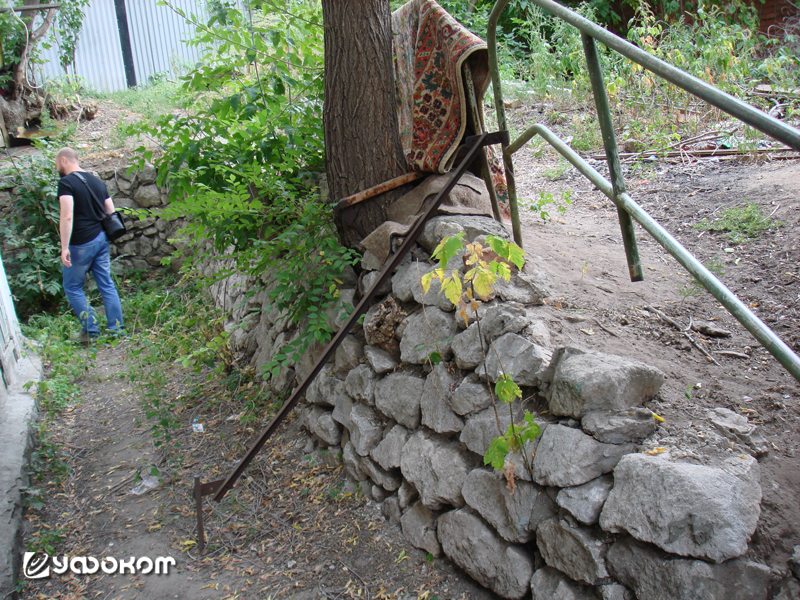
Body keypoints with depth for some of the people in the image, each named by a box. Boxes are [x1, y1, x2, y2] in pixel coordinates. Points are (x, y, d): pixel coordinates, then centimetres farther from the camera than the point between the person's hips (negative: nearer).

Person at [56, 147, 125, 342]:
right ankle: (118, 330, 10)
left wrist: (64, 247, -22)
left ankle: (91, 330, 5)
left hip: (81, 244, -7)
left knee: (72, 287, 7)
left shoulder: (66, 182, -11)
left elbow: (67, 216, -21)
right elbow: (111, 212, 14)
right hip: (101, 239, 7)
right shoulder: (97, 181, 12)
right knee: (107, 286, 9)